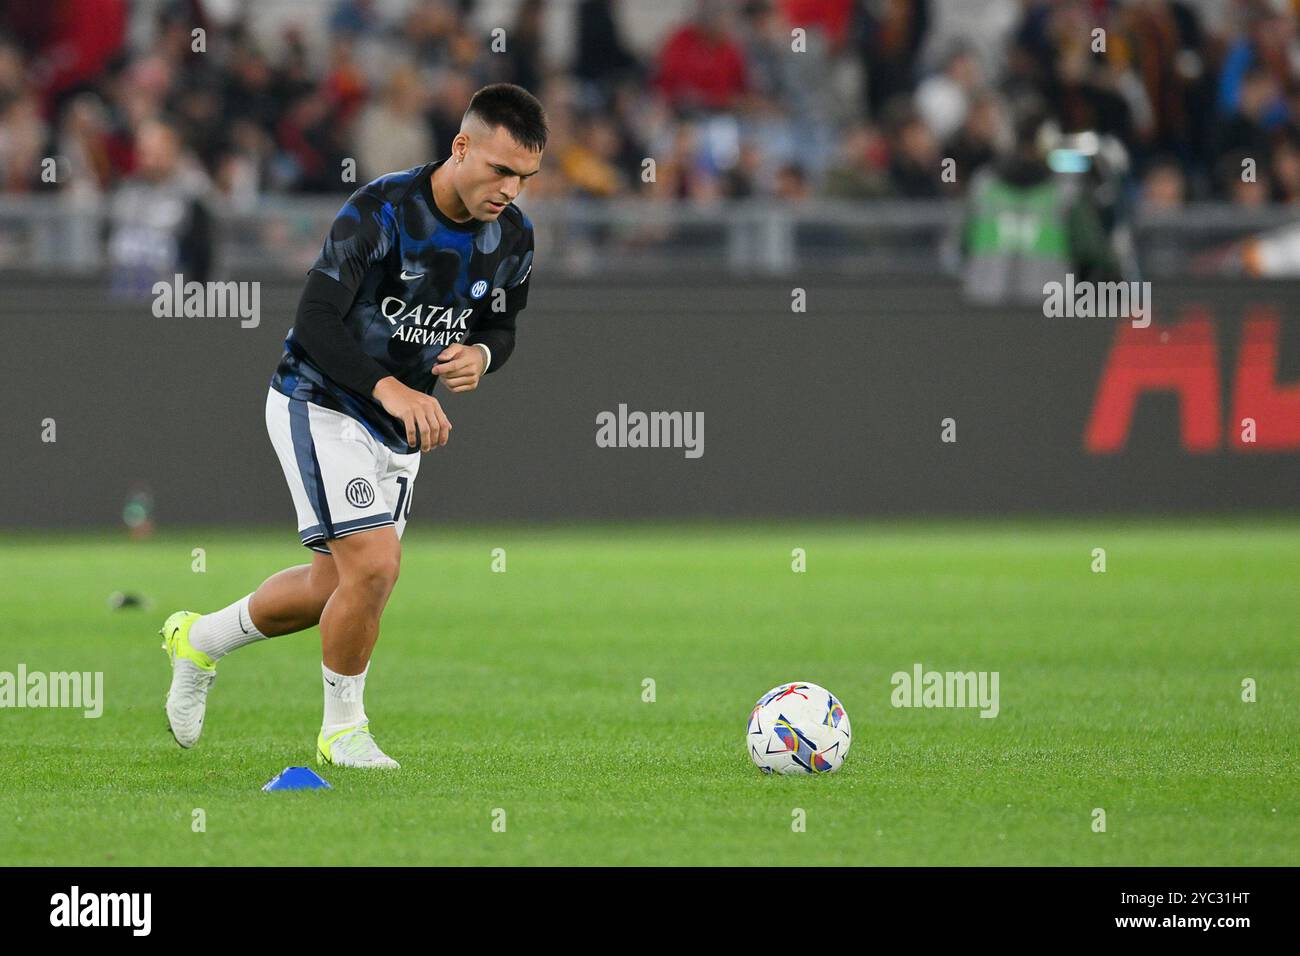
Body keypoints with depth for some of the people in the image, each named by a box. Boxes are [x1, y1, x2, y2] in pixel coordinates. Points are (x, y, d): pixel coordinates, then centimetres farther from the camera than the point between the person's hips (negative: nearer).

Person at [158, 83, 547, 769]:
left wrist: (481, 355, -15)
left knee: (335, 588, 12)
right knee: (374, 565, -19)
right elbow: (315, 320, -29)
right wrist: (389, 388, -42)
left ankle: (200, 641, 37)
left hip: (400, 426, 7)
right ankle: (342, 730, 2)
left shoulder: (512, 236, -4)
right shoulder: (378, 211, -25)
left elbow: (501, 327, 10)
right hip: (319, 405, -7)